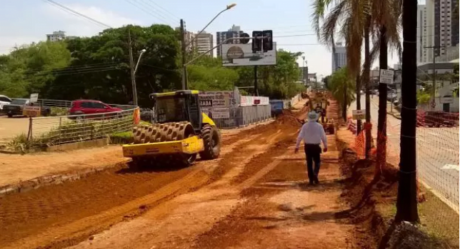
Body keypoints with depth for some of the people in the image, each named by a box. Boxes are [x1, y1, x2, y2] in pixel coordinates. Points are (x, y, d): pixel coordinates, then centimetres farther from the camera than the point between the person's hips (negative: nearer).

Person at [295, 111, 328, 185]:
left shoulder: (305, 126, -4)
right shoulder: (319, 126, -8)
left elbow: (300, 136, -7)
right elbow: (323, 137, -7)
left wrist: (297, 146, -2)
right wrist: (325, 146, 4)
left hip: (307, 146, 2)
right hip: (316, 146, -1)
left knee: (309, 163, 10)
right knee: (317, 162, 12)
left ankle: (311, 179, 12)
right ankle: (315, 174, -13)